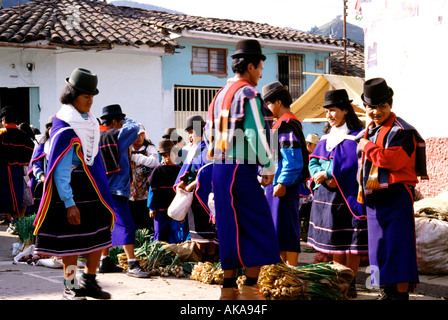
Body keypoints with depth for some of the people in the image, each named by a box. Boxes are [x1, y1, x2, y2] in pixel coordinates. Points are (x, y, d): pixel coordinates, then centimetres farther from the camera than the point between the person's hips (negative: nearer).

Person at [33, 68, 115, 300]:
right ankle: (70, 287, 11)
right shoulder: (65, 129, -20)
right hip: (71, 185, -8)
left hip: (91, 184, 8)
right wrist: (69, 204, -23)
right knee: (71, 237, -1)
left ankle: (89, 282, 19)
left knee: (99, 232, 8)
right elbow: (60, 171, -21)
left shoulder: (88, 119, 7)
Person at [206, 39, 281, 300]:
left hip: (220, 169, 9)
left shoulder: (220, 95, 17)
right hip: (242, 170, -9)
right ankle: (250, 287, 1)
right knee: (258, 226, 0)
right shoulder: (248, 94, -10)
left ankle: (229, 287, 16)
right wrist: (269, 167, -6)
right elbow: (256, 134, -16)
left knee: (230, 229, 12)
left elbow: (210, 132, 19)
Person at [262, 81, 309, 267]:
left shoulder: (287, 125, -14)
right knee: (278, 228, 15)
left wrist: (283, 184, -23)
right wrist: (269, 185, 21)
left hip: (286, 187, -11)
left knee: (286, 228, -7)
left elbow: (293, 160, -22)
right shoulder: (280, 124, 18)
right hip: (275, 185, 11)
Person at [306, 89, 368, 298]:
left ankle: (351, 284, 4)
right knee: (333, 240, 11)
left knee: (350, 242, -2)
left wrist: (324, 174, -13)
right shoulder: (326, 136, 14)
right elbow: (314, 161, 9)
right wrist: (326, 178, -10)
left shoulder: (356, 135, -8)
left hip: (347, 194, -7)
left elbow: (347, 164, -18)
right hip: (326, 195, 7)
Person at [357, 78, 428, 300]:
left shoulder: (402, 131, -10)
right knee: (380, 249, 11)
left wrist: (367, 147, -12)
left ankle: (402, 294, -4)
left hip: (396, 196, -8)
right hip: (374, 198, 8)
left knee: (398, 248, -8)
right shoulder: (370, 130, 17)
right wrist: (363, 193, 18)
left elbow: (394, 160, -24)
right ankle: (388, 293, 21)